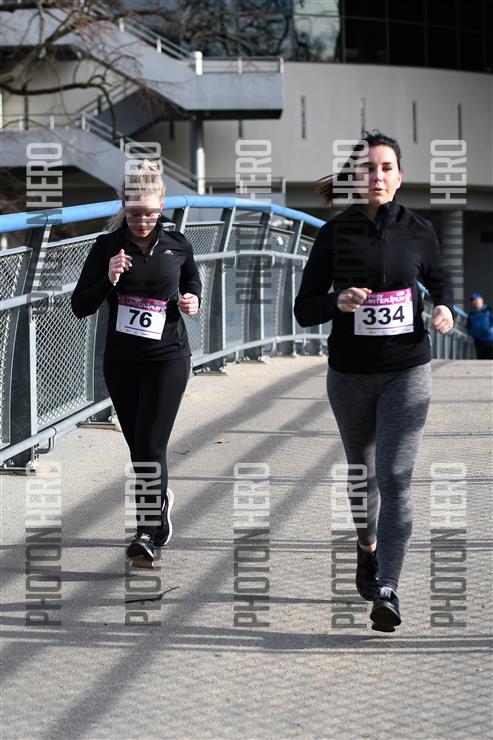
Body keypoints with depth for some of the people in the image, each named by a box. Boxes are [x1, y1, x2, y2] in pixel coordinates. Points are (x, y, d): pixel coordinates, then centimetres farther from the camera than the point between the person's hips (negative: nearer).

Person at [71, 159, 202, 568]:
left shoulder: (177, 245, -1)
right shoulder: (107, 247, -4)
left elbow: (193, 282, 19)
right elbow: (80, 306, -4)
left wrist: (192, 301, -4)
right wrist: (108, 281, -22)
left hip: (168, 357, -2)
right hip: (121, 360, 2)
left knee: (150, 444, -13)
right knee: (138, 446, 13)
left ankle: (147, 533, -11)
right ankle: (161, 498, 41)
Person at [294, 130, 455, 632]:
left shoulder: (417, 231, -2)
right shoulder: (335, 234, -5)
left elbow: (439, 279, 17)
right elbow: (304, 309, -3)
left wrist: (444, 309, -4)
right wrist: (338, 302, -24)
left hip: (407, 372, -1)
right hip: (351, 373, 1)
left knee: (395, 478, -14)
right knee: (361, 472, 18)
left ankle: (387, 590, -17)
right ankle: (367, 547, 46)